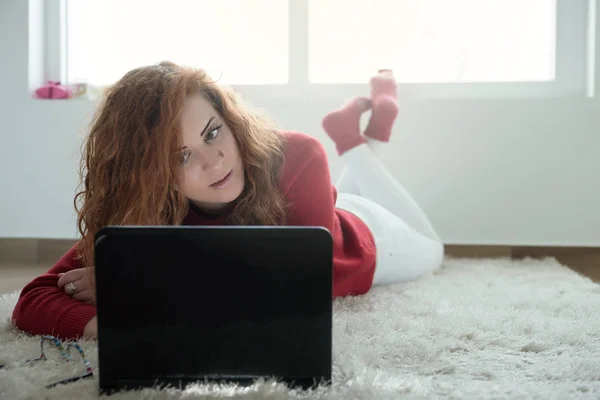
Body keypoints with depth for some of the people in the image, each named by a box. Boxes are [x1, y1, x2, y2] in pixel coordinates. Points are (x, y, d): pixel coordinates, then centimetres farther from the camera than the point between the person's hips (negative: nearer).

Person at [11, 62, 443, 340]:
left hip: (358, 240, -1)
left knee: (429, 252, 35)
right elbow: (34, 301, -39)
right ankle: (351, 141, 41)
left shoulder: (297, 159, -45)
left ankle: (359, 140, 38)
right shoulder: (141, 213, -38)